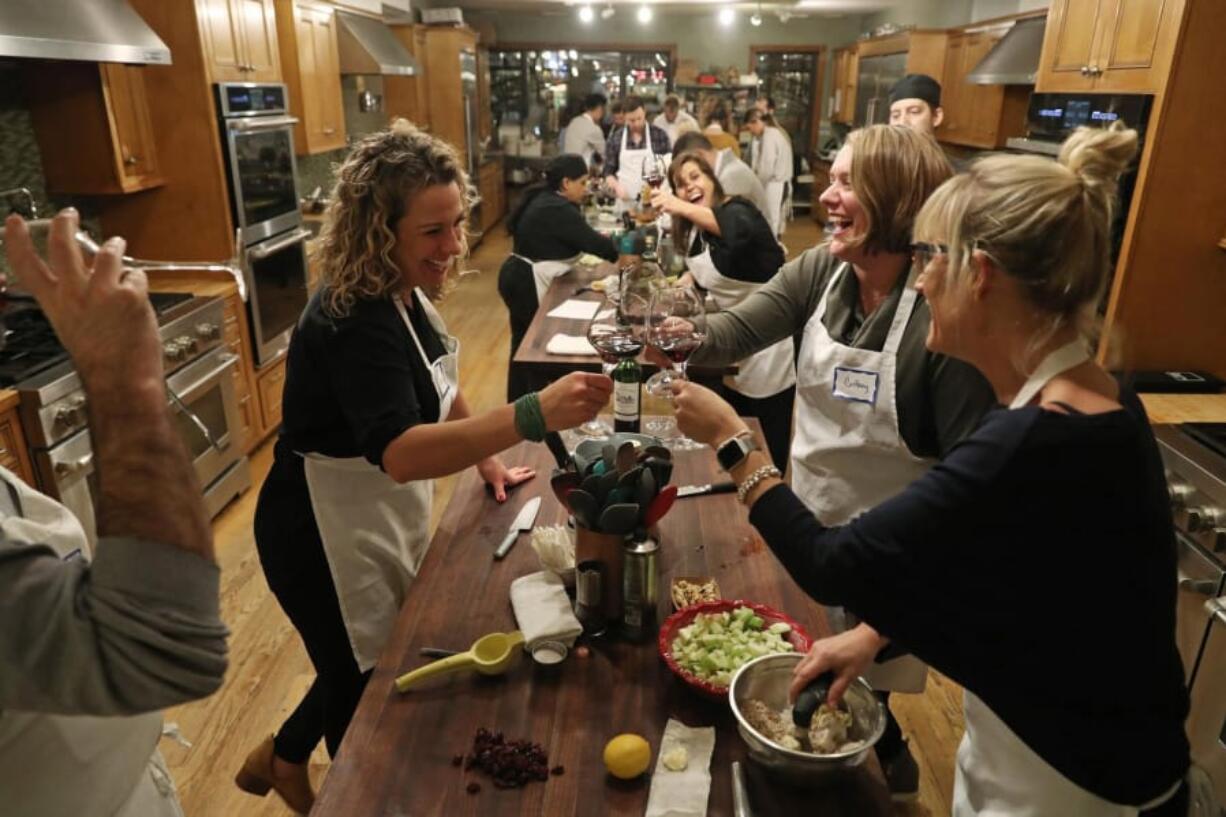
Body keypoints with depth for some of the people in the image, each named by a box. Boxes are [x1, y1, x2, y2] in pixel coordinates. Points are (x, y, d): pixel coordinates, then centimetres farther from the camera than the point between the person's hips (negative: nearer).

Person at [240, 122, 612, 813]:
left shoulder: (402, 291, -1)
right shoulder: (354, 318, -30)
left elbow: (437, 382, 15)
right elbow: (402, 453, -46)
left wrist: (487, 456, 9)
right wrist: (531, 415, -55)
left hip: (385, 516, 9)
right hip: (327, 535, -9)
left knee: (380, 669, 25)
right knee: (370, 684, 11)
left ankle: (282, 759, 51)